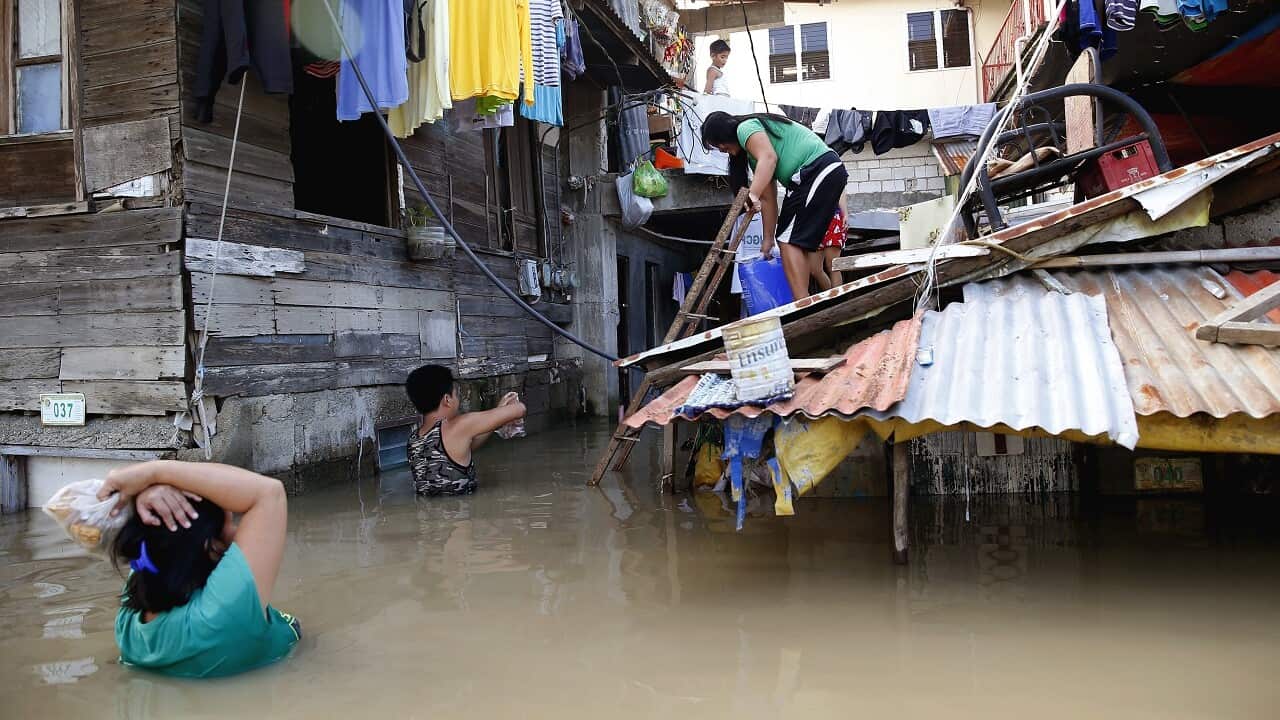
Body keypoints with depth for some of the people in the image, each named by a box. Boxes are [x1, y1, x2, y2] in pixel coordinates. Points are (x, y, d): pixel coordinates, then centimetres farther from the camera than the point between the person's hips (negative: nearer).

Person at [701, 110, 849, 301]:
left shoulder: (746, 128, -1)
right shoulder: (751, 151, 25)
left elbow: (769, 157, -21)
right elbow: (768, 197, 22)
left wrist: (753, 195, -30)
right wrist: (768, 239, 21)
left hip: (818, 170, -10)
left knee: (789, 240, -11)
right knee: (804, 243, 14)